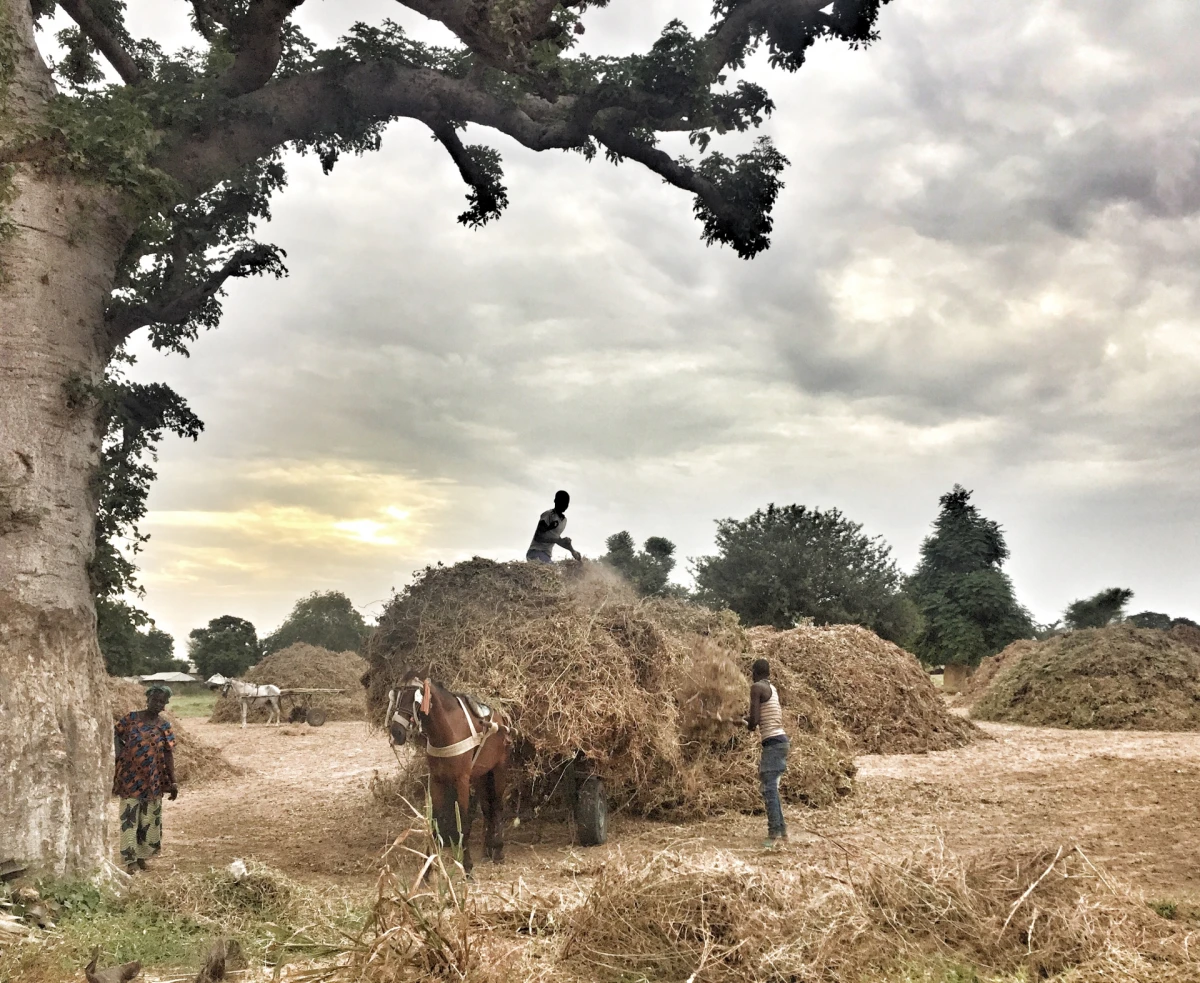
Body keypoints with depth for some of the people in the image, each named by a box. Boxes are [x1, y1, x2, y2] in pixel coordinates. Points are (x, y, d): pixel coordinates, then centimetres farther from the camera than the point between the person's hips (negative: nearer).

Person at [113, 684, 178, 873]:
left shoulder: (164, 726, -1)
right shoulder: (131, 718, -3)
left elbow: (169, 754, -2)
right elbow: (115, 734, 10)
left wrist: (173, 782, -5)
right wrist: (120, 754, -2)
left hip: (153, 779, 1)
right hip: (130, 777, -1)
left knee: (149, 819, 8)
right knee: (129, 818, -2)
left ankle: (142, 855, 23)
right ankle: (130, 859, 2)